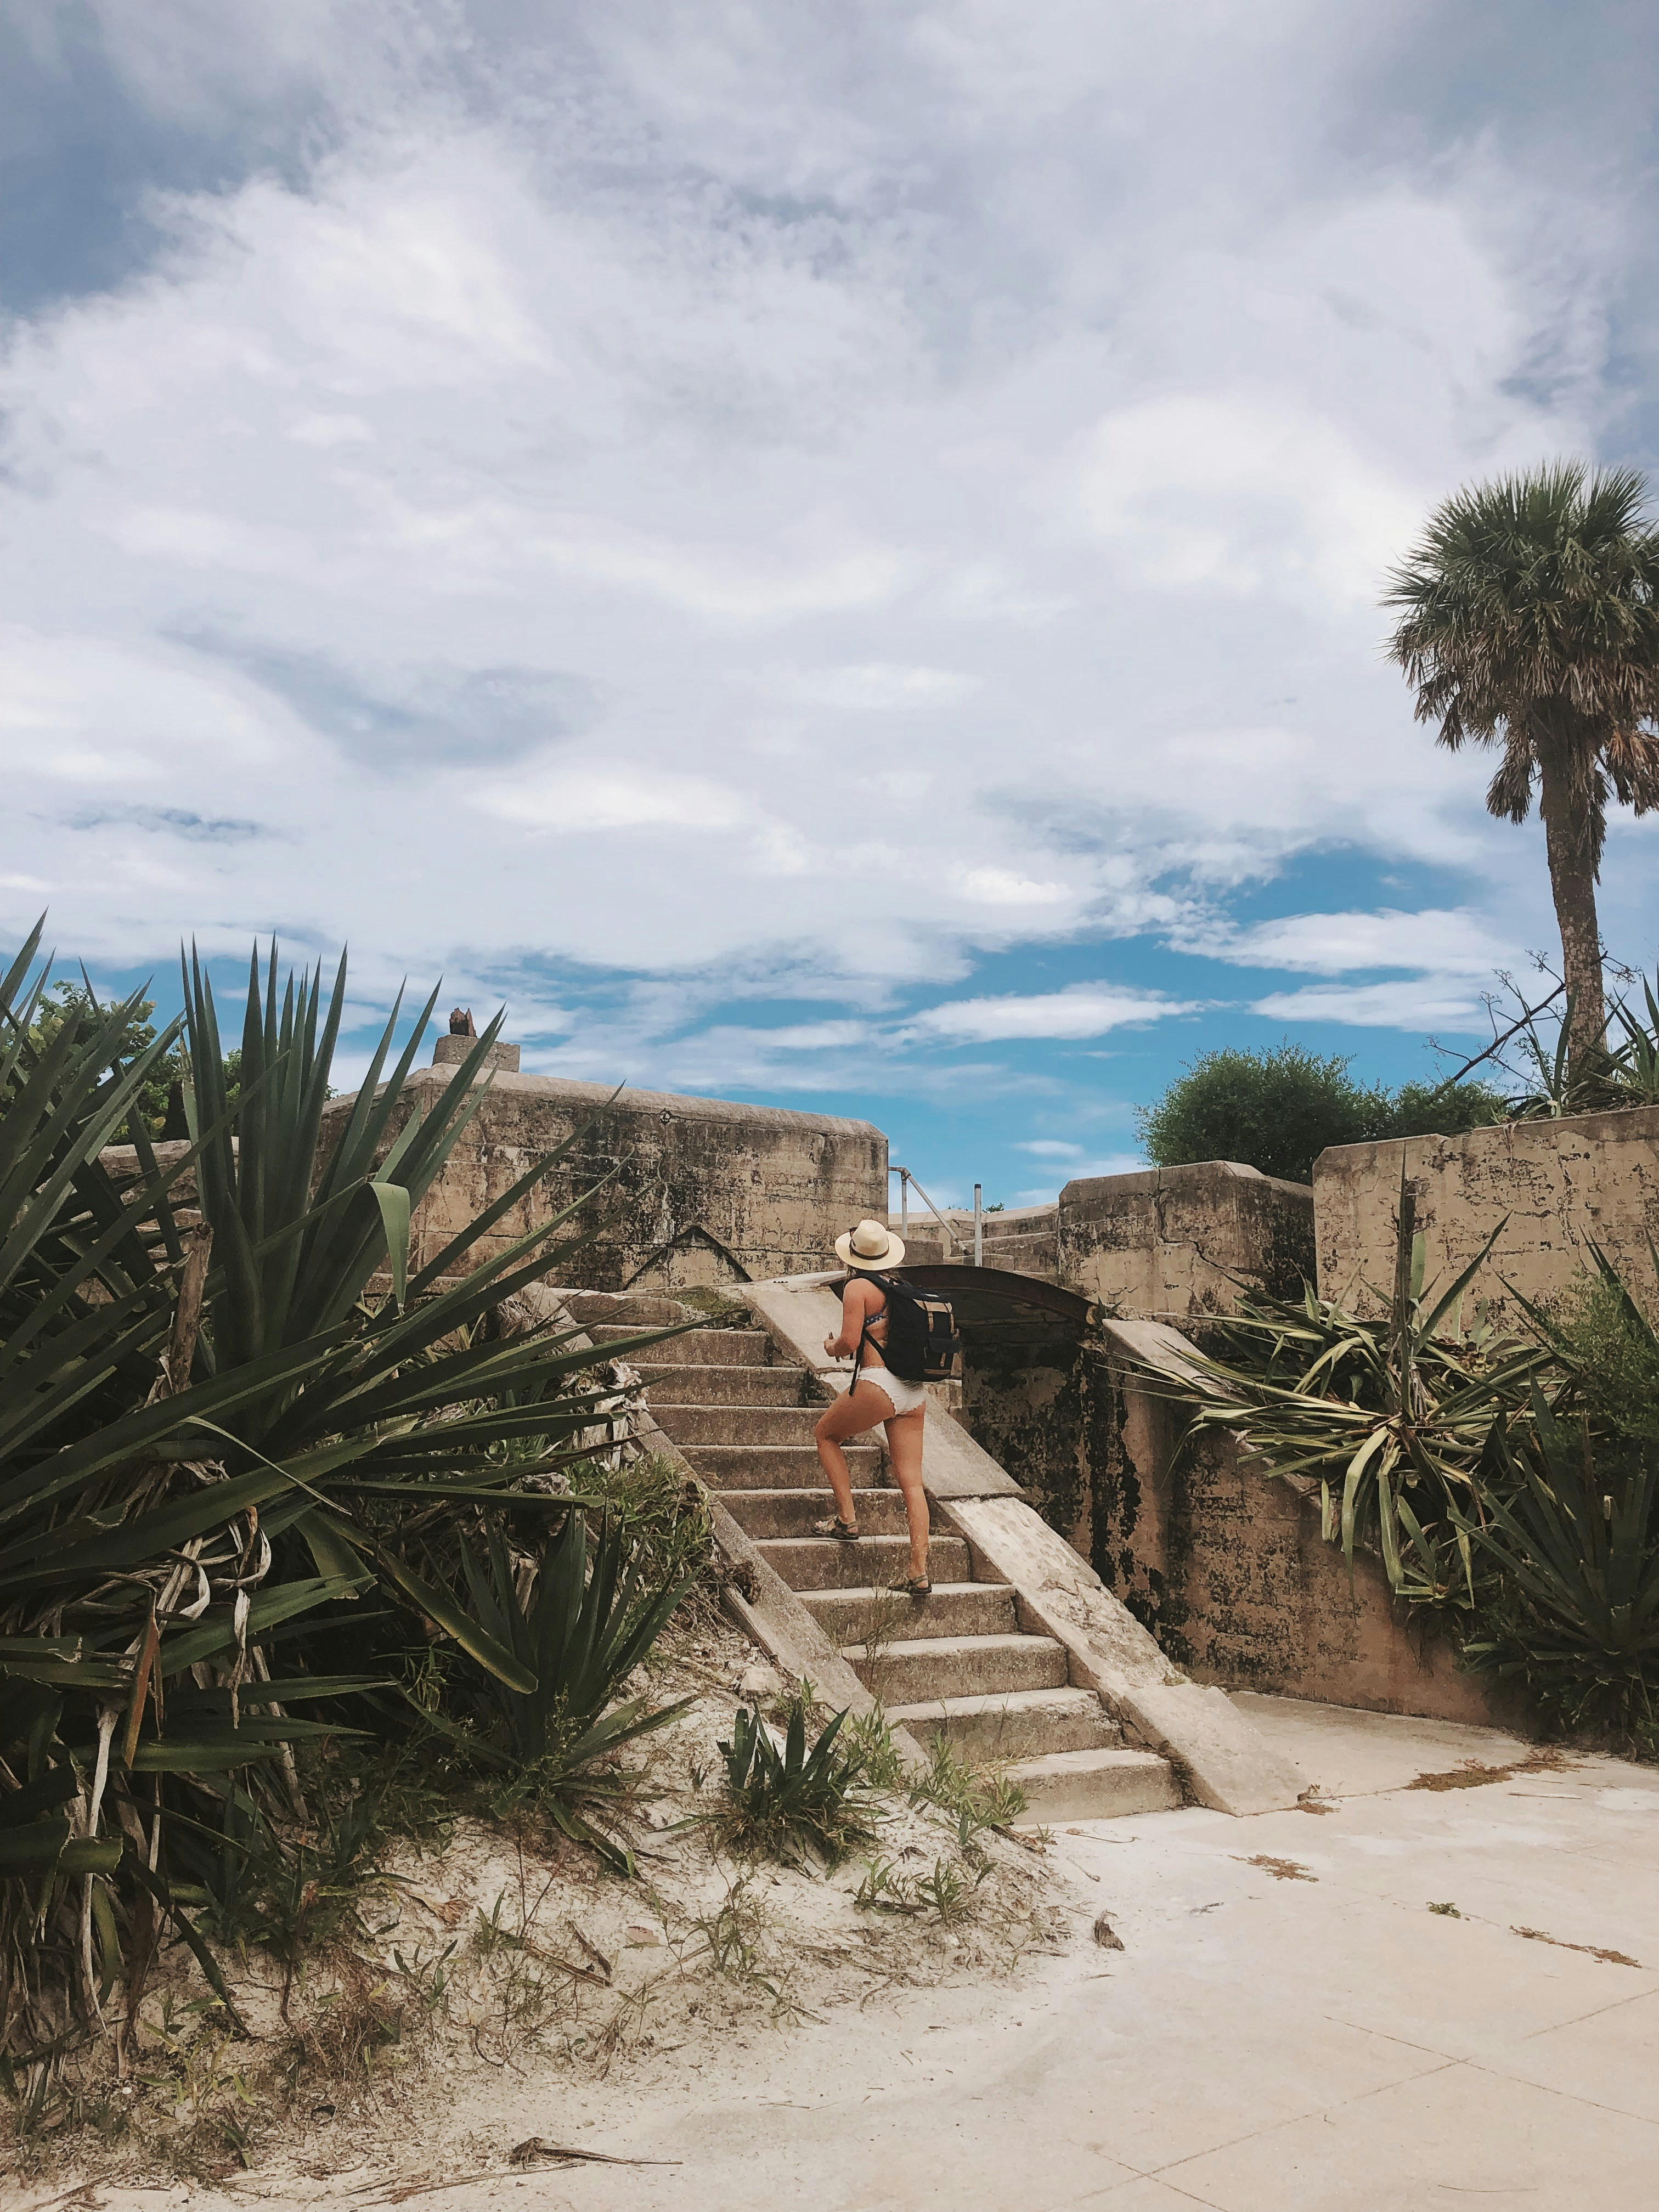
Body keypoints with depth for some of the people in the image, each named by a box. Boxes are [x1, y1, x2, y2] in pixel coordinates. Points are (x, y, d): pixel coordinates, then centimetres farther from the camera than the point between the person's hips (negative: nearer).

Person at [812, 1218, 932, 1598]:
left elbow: (850, 1342, -12)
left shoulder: (857, 1287, -5)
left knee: (826, 1435, 21)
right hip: (916, 1389, 6)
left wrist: (832, 1348, 9)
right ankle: (919, 1574, 0)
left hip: (878, 1384, -6)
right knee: (911, 1481, 5)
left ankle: (847, 1520, 12)